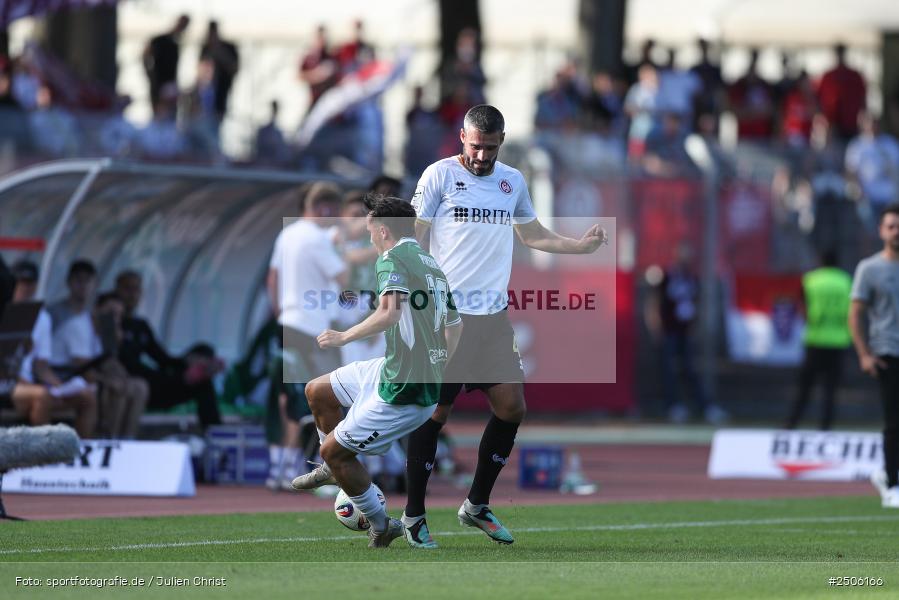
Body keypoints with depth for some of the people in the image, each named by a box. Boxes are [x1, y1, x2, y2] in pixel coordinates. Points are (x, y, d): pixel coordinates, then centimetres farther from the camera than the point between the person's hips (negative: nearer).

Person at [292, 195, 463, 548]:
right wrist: (435, 370, 35)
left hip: (402, 395, -9)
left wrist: (344, 337, -19)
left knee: (333, 450, 4)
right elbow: (455, 326, 23)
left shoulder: (392, 259, -14)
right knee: (316, 391, 21)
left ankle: (380, 525, 14)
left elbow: (390, 313, -32)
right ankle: (336, 468, 39)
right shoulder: (433, 264, 13)